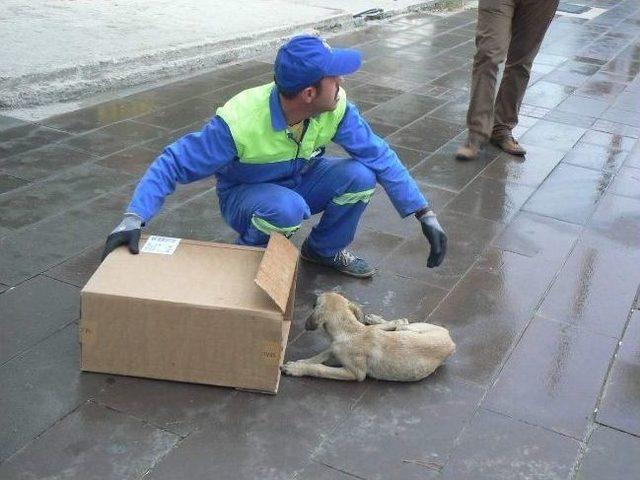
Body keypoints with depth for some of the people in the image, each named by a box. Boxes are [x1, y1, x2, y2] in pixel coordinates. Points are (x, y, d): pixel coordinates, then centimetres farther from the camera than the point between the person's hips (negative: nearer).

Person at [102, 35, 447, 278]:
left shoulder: (335, 107, -23)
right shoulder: (239, 122, -35)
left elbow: (379, 155, -16)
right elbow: (174, 163, -29)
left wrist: (425, 214, -18)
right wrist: (133, 219, -41)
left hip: (300, 183, 5)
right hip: (245, 196, -4)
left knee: (361, 176, -22)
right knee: (288, 209, -39)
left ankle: (324, 249, 6)